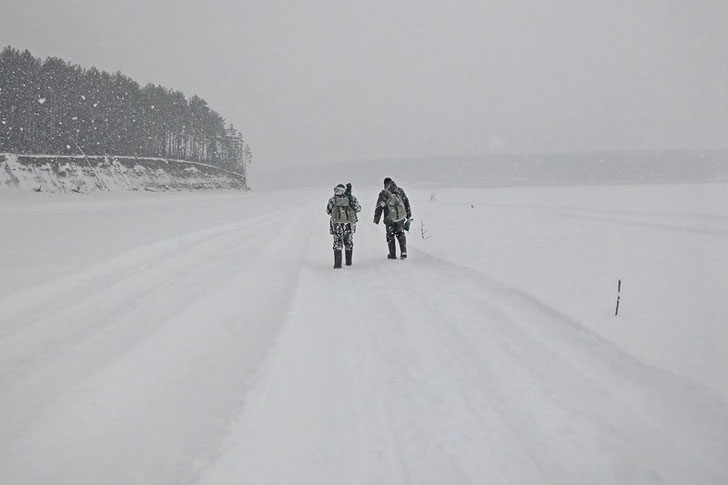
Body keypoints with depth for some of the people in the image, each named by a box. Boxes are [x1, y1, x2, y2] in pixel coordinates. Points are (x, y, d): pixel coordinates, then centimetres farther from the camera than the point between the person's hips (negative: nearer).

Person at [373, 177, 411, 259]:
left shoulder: (383, 194, -9)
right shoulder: (400, 191, 2)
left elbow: (379, 208, -6)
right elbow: (407, 203, 9)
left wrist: (376, 219, 3)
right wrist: (409, 215, 18)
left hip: (390, 219, -3)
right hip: (401, 218, 3)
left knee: (390, 236, 15)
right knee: (401, 235, 20)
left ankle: (392, 255, 18)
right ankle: (403, 253, 12)